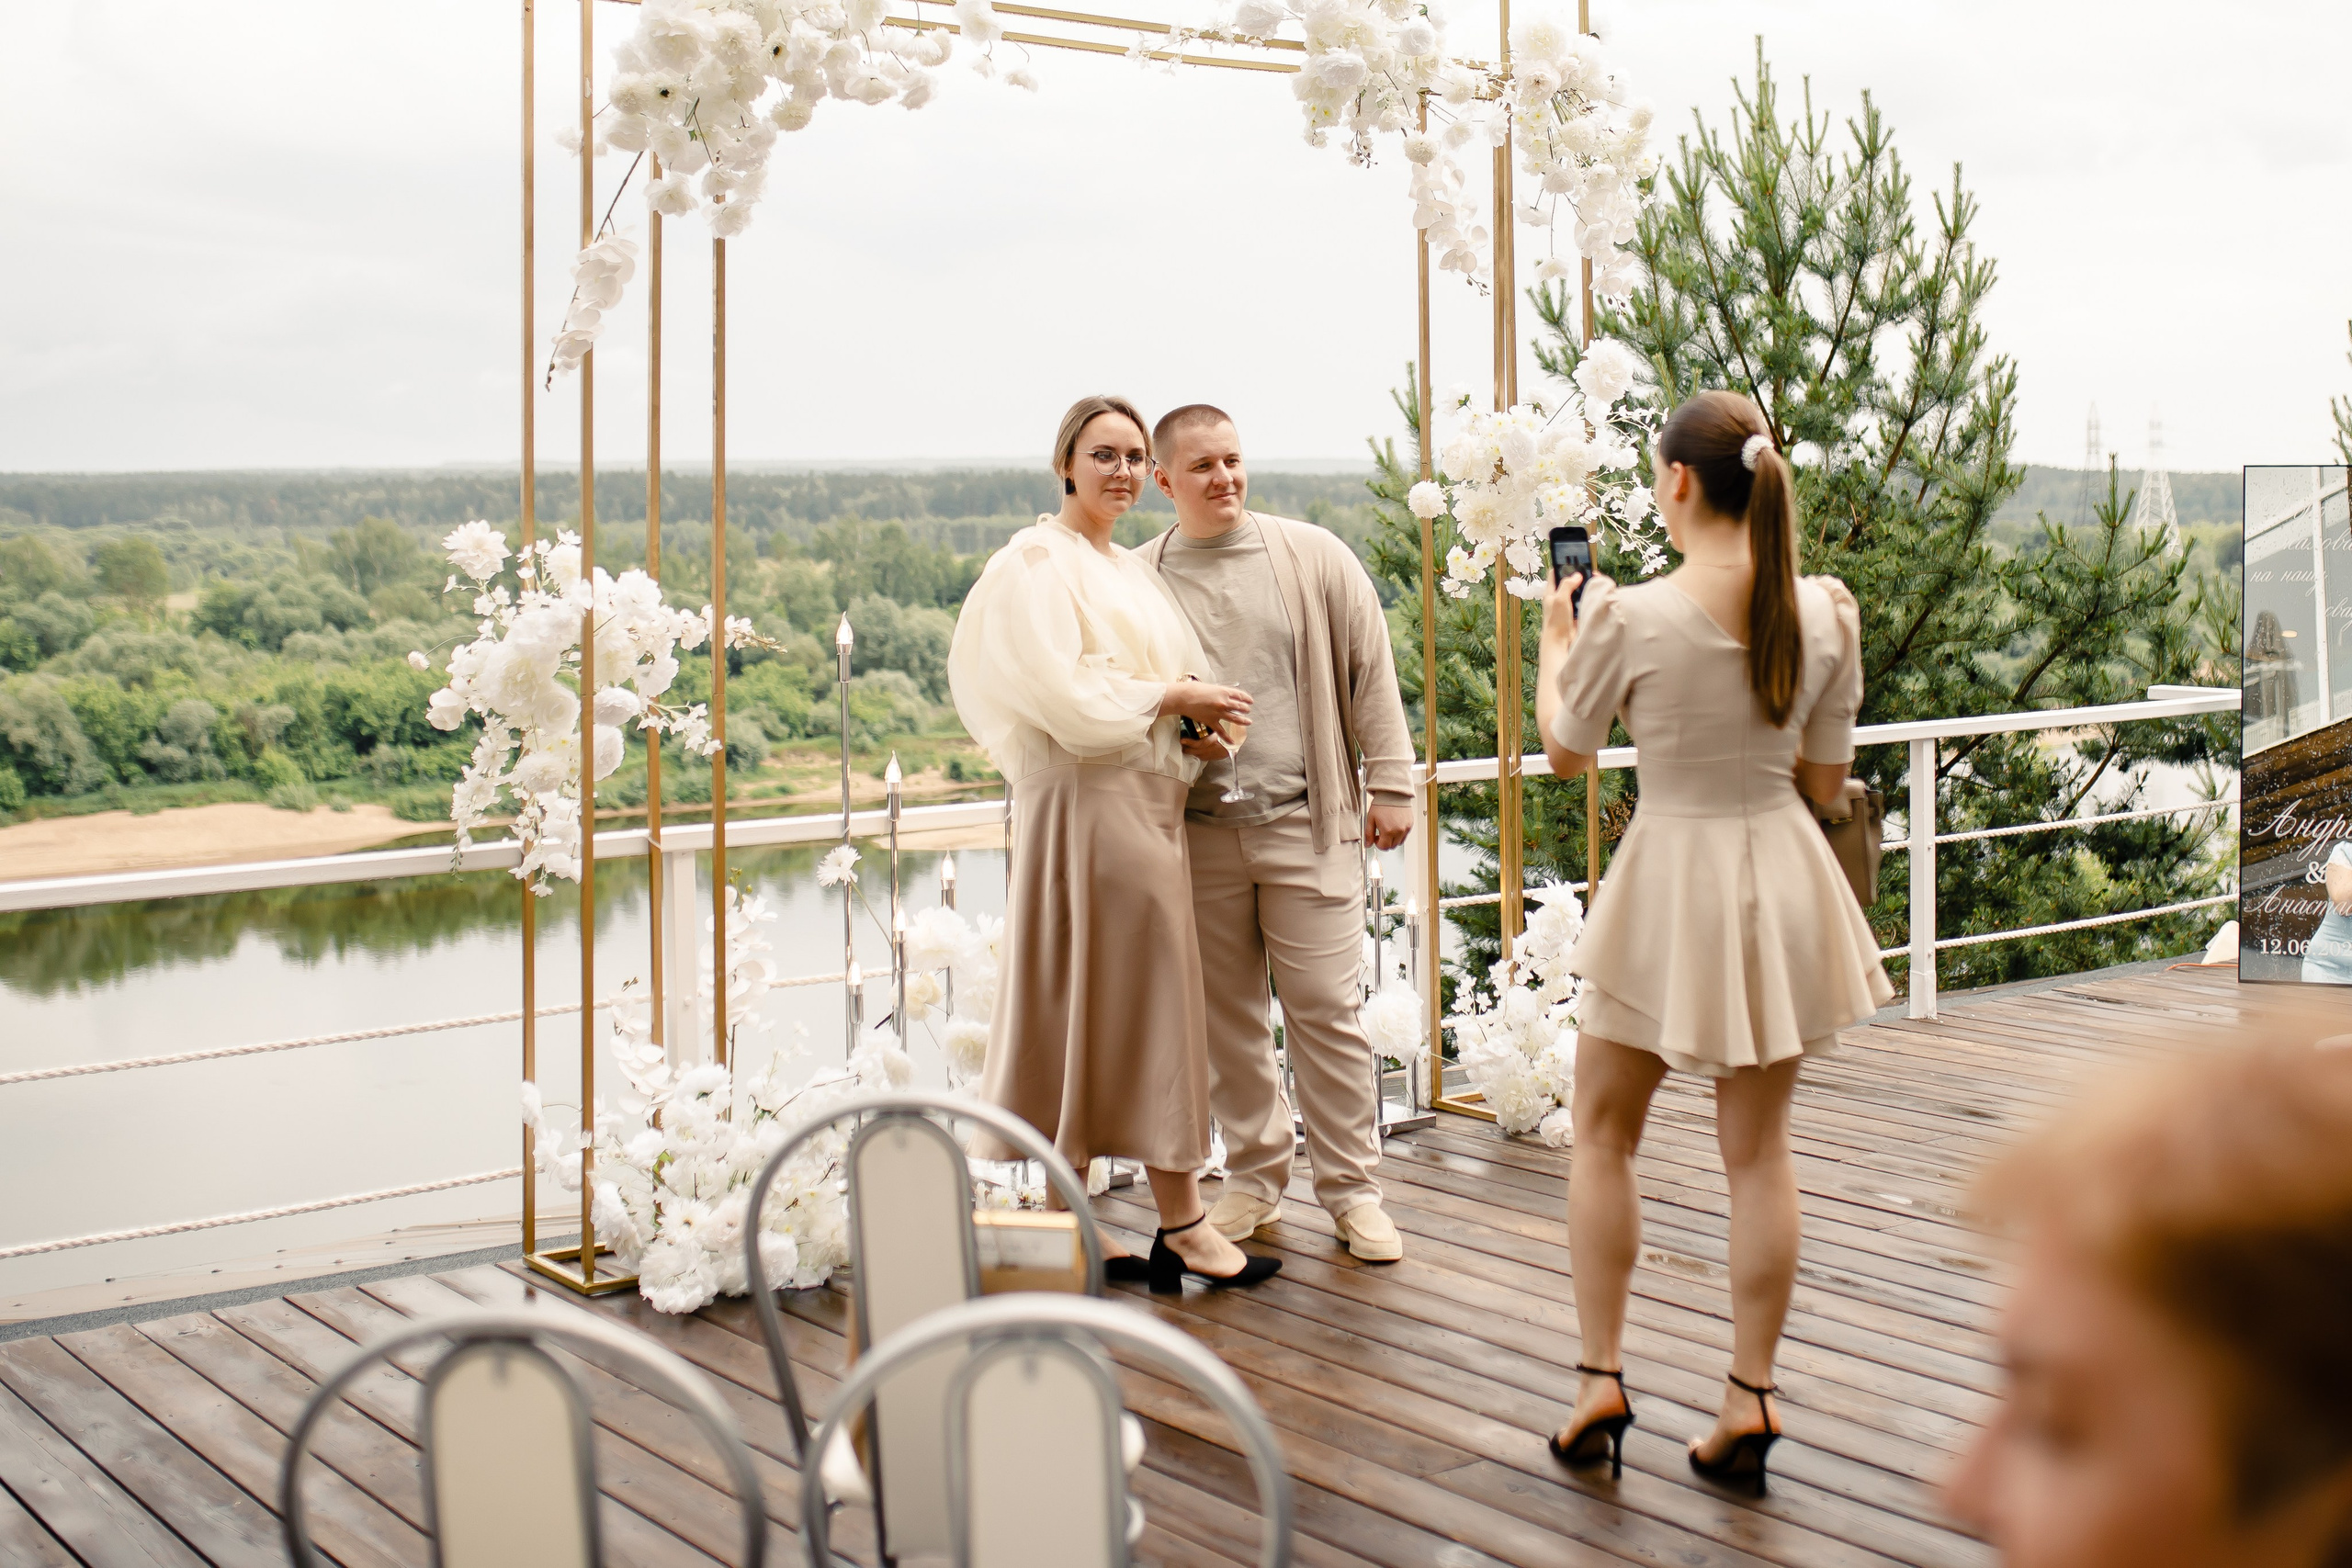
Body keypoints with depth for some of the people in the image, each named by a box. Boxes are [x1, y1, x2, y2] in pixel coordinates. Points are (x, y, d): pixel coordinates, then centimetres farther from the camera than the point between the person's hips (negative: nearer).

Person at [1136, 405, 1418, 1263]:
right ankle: (1254, 1176, 25)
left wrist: (1390, 787, 3)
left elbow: (1370, 673, 6)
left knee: (1327, 1009, -2)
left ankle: (1351, 1188, 9)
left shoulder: (1313, 557, 4)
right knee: (1226, 1016, 9)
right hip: (1198, 834, 1)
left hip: (1306, 823, -1)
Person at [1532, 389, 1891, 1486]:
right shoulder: (1826, 612, -5)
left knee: (1602, 1135, 14)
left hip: (1672, 872, -3)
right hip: (1782, 873, 4)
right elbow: (1827, 781, 4)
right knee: (1758, 1147, 11)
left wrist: (1555, 641, 17)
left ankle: (1601, 1376, 13)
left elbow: (1563, 753, 1)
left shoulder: (1627, 616, -16)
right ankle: (1750, 1395, 15)